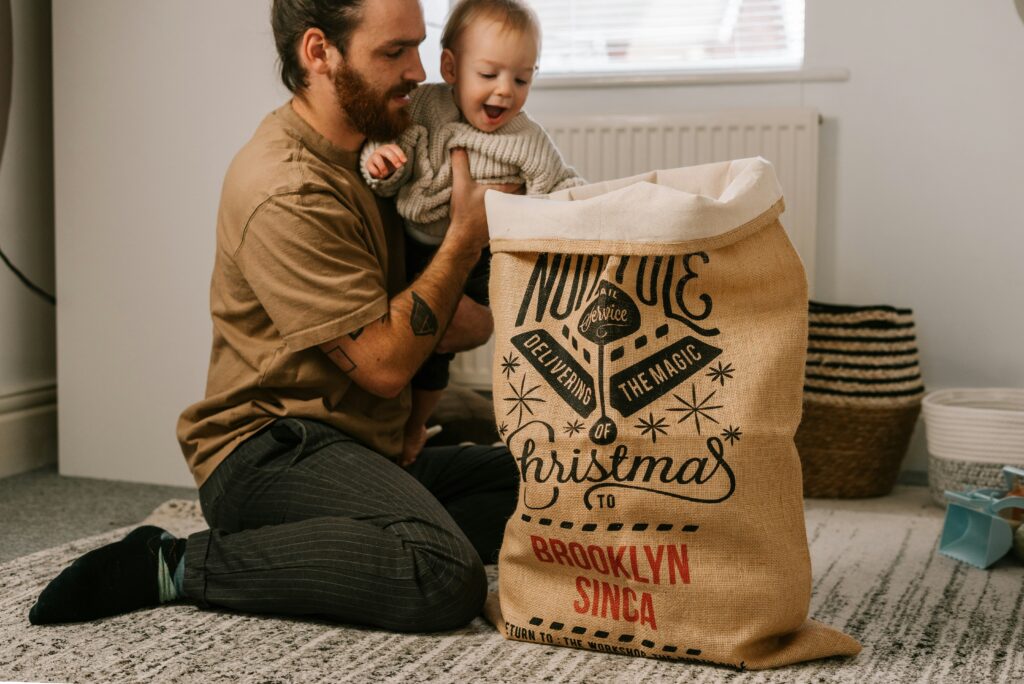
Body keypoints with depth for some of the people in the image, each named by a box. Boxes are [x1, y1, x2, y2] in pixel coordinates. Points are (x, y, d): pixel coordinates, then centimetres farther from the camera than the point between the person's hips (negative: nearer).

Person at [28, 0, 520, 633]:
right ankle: (178, 565, -15)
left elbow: (418, 318, 14)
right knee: (446, 578, -32)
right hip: (270, 453, -10)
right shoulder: (285, 193, -17)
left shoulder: (364, 156, 14)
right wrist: (467, 236, -11)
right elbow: (383, 363, -17)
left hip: (369, 453, 10)